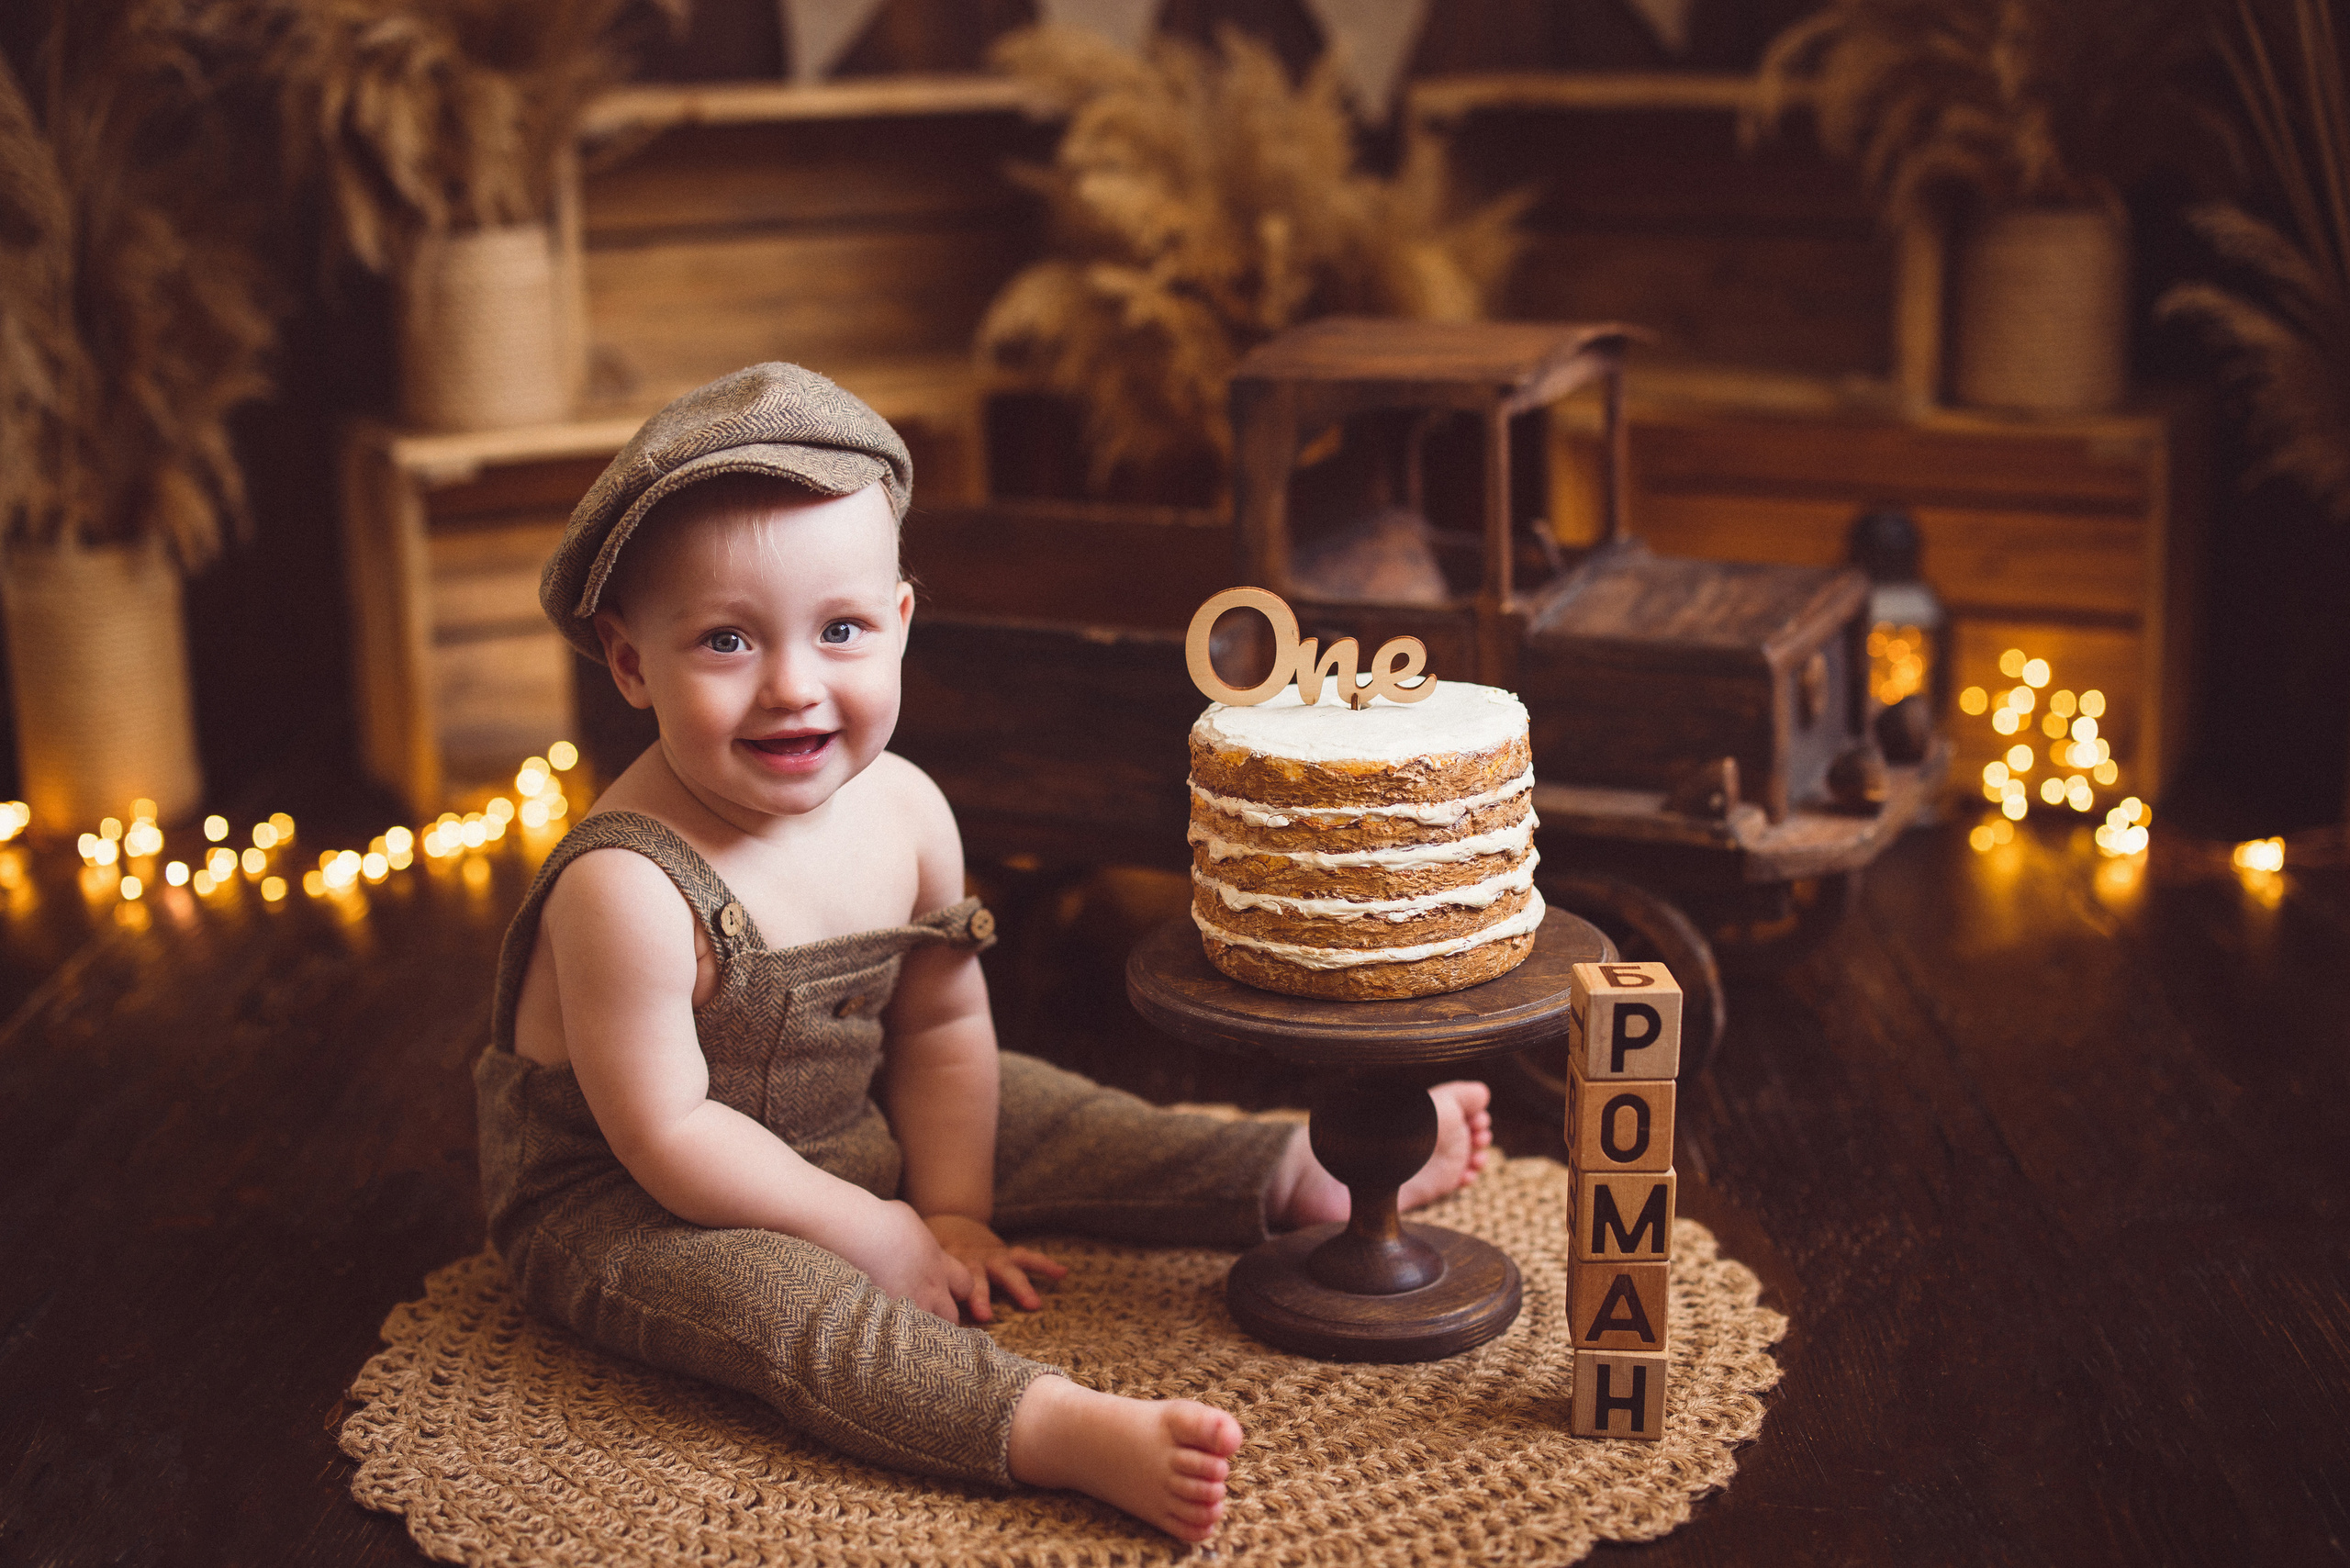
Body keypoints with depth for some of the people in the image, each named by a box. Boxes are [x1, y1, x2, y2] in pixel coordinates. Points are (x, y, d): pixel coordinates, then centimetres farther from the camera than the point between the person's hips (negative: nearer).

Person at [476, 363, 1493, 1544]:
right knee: (785, 1300, -33)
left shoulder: (905, 812, -9)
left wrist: (952, 1212, 1)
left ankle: (1309, 1177, 23)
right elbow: (669, 1136, -26)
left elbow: (940, 1027, 4)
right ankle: (1067, 1431, -49)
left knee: (1035, 1115, 9)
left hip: (851, 1137, 7)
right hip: (624, 1206, -7)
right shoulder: (630, 888, -31)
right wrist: (872, 1234, -20)